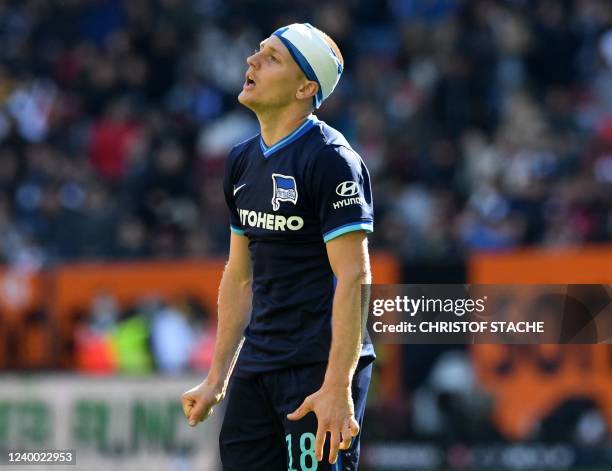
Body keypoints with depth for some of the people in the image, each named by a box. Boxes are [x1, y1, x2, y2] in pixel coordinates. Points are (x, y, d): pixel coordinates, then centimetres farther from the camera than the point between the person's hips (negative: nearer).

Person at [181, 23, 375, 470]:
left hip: (321, 366, -8)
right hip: (256, 365, 8)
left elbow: (354, 277, -18)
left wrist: (337, 387, -25)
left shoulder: (330, 160, -12)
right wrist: (216, 379, 18)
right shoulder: (243, 160, 13)